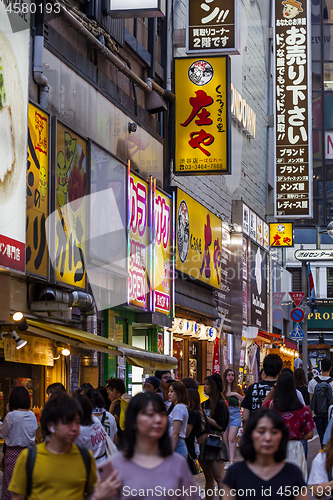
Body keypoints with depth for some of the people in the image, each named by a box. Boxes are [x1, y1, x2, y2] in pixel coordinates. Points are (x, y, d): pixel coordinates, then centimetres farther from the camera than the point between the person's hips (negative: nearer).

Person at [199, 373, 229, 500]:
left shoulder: (220, 404, -7)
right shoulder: (204, 404, 15)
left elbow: (219, 425, -15)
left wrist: (204, 417, -13)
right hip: (203, 441, 8)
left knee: (219, 478, -11)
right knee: (208, 478, 10)